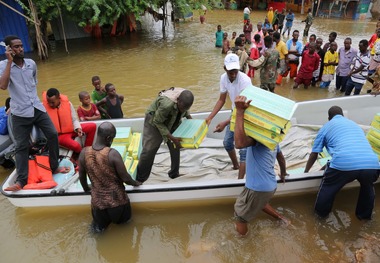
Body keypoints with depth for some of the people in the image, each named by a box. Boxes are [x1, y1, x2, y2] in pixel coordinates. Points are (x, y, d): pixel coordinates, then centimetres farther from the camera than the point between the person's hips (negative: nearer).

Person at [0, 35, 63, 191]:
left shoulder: (32, 63, 7)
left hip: (38, 108, 4)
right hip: (20, 113, -4)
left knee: (53, 135, 1)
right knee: (21, 146, -1)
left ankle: (54, 167, 19)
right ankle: (21, 180, 7)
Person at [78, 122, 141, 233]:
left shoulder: (84, 152, -10)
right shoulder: (112, 154, -22)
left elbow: (81, 176, 5)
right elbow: (125, 178, -15)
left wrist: (86, 188, 25)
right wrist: (135, 183, 7)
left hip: (98, 201, 2)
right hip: (117, 200, -2)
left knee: (99, 225, 28)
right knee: (123, 219, 29)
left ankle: (99, 223, 7)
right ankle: (115, 216, 11)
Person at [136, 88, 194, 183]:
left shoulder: (185, 98, -22)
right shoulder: (167, 104, -43)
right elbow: (157, 122, -28)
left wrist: (188, 116, -11)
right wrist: (172, 138, -31)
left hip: (172, 122, 6)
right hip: (154, 121, -6)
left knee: (175, 147, 8)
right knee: (149, 150, -6)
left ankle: (174, 174, 29)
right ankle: (139, 179, 12)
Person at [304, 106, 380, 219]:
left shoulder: (327, 126, 23)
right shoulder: (355, 124, 37)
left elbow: (314, 154, 25)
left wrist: (306, 171, 42)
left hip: (344, 164, -4)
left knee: (328, 187, 26)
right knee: (368, 187, 38)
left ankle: (321, 213, 44)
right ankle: (364, 214, 53)